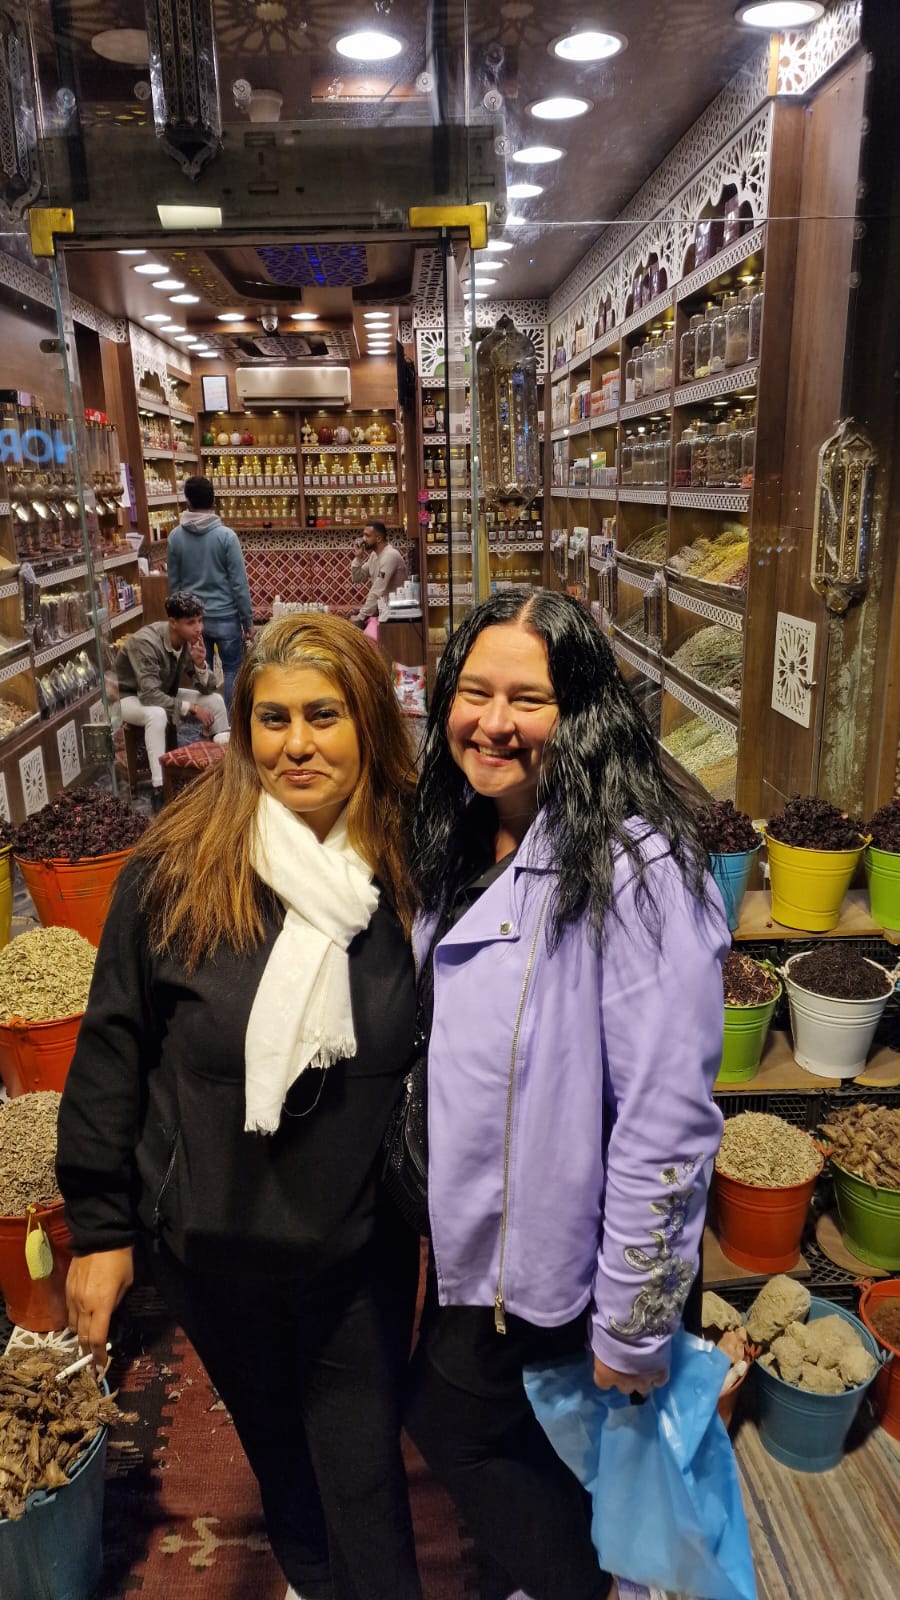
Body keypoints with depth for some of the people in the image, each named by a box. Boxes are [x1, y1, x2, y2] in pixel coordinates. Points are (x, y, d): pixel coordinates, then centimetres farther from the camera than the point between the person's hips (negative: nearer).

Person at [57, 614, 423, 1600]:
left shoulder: (411, 871, -12)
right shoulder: (175, 871, -16)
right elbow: (112, 1049, -8)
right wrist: (100, 1224, -3)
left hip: (364, 1253, -1)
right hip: (211, 1246, 2)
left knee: (363, 1474, 14)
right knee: (273, 1440, 27)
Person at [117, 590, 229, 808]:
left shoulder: (191, 641, -13)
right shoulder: (146, 642, -32)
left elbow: (207, 689, -9)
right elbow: (150, 696, -37)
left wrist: (200, 665, -29)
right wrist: (191, 708, -32)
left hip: (164, 693, 7)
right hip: (129, 697, -7)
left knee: (215, 700, -8)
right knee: (157, 714, -38)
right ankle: (159, 787, -35)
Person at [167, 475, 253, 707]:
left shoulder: (175, 537, -1)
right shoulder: (226, 535, -12)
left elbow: (173, 582, 6)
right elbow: (239, 583, -11)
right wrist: (248, 619, -3)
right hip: (225, 616, -4)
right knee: (232, 670, 7)